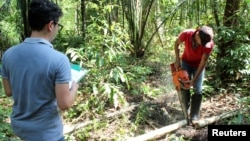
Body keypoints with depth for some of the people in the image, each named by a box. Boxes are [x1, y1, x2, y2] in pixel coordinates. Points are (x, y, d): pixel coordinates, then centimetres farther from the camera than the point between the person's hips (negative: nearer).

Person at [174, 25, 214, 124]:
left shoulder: (209, 44, -34)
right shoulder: (186, 34, -32)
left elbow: (203, 62, -25)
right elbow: (176, 43, -9)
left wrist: (194, 80, -24)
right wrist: (177, 60, -13)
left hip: (198, 65, -1)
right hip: (186, 62, 1)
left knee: (198, 90, -5)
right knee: (184, 86, 0)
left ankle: (194, 117, 1)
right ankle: (185, 109, 21)